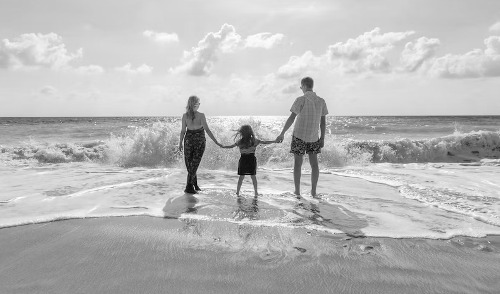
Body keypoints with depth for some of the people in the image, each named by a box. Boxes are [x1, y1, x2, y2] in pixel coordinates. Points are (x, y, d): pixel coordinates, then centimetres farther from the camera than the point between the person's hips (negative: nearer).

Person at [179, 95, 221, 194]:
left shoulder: (185, 116, -5)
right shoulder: (201, 115, -14)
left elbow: (183, 131, -1)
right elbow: (207, 130, -17)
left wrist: (180, 143, 9)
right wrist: (216, 142, -14)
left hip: (188, 140, 3)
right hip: (199, 141, -2)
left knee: (190, 164, 15)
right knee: (194, 164, 4)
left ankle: (195, 185, 19)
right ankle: (189, 187, 3)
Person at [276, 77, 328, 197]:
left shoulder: (300, 100, -11)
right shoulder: (321, 101, 1)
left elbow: (291, 118, -14)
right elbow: (323, 121, 4)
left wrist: (282, 134, -9)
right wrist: (322, 138, 11)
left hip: (299, 136, -3)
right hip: (314, 137, 3)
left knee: (297, 163, 6)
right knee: (314, 163, 12)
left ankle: (297, 192, 9)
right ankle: (313, 191, 13)